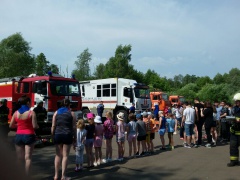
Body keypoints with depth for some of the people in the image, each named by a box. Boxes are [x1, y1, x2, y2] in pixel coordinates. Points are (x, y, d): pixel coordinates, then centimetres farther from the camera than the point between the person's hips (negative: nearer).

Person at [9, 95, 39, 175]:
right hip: (29, 136, -4)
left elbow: (11, 126, 8)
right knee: (28, 157, 1)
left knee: (19, 158, 13)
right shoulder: (31, 112, -9)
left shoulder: (16, 113, 4)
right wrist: (37, 126, 9)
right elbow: (35, 126, -13)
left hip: (18, 136, 4)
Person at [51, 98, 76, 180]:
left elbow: (53, 126, 3)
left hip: (57, 135, 3)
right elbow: (74, 127, 0)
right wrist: (75, 138, 8)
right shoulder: (71, 113, 1)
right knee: (65, 156, 5)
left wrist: (52, 136, 10)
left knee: (58, 155, 14)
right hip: (67, 135, -2)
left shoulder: (56, 112, 7)